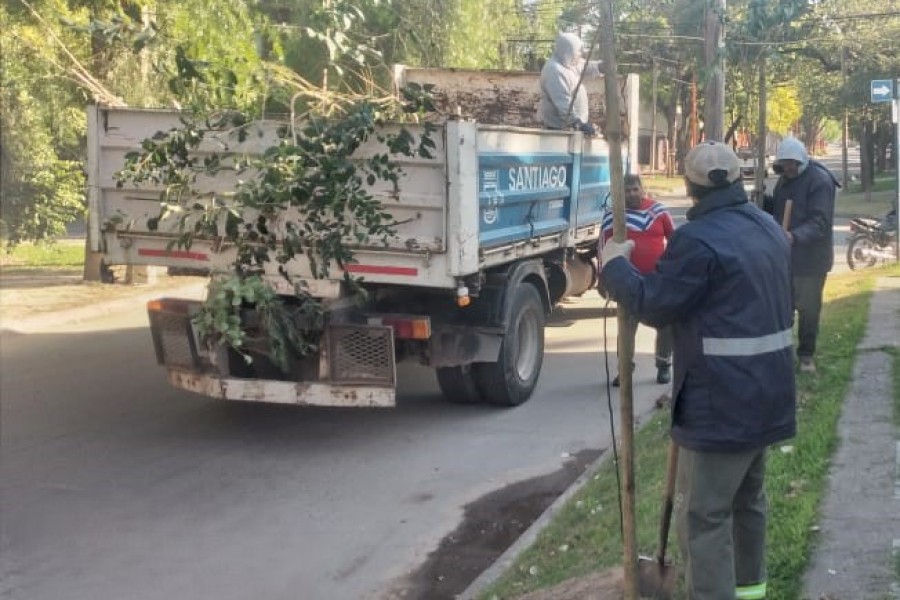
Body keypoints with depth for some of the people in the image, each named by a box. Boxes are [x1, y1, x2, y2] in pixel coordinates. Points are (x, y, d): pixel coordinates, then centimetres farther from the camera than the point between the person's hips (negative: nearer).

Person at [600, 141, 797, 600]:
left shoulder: (699, 239, -20)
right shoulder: (768, 228, 11)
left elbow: (651, 304, -15)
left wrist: (615, 263, 2)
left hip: (721, 401, -10)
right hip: (765, 392, 10)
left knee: (703, 513, -3)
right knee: (747, 493, 26)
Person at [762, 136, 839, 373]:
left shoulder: (819, 181, -20)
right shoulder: (785, 179, 8)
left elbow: (820, 222, -28)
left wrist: (795, 236, -45)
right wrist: (762, 199, -4)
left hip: (810, 257, -7)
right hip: (785, 254, 7)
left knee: (808, 307, 5)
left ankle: (806, 354, 19)